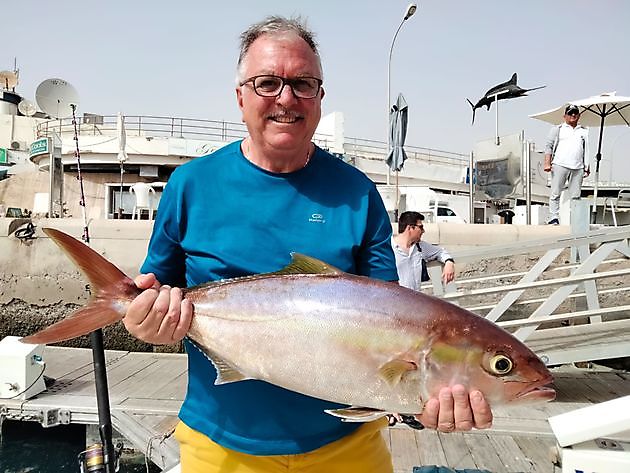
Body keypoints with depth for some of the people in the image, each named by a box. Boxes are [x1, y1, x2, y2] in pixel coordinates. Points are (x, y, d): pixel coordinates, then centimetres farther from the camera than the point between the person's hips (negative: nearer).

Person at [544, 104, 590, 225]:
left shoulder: (584, 131, 22)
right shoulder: (557, 129, 13)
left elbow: (586, 150, 23)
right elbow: (549, 146, 6)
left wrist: (587, 167, 15)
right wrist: (547, 163, -6)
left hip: (578, 168, 3)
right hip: (560, 165, -3)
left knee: (575, 196, 0)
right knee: (555, 194, -8)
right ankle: (554, 218, -7)